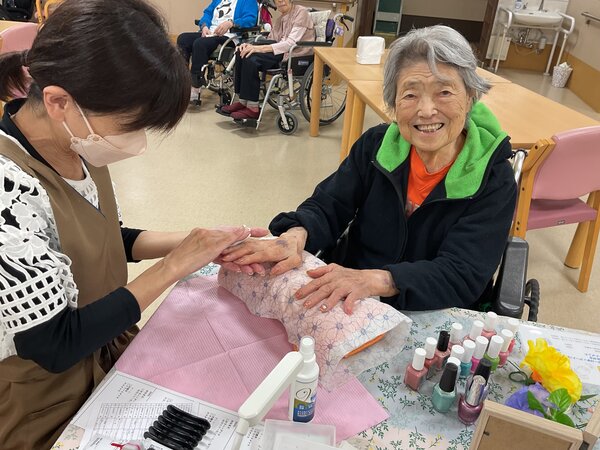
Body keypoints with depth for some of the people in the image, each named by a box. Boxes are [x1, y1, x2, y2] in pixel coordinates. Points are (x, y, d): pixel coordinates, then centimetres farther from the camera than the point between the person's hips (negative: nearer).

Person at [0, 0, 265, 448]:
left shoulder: (76, 141, -11)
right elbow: (56, 345, -27)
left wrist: (194, 243, -10)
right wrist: (173, 267, -24)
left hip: (104, 352, 6)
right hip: (44, 405, -6)